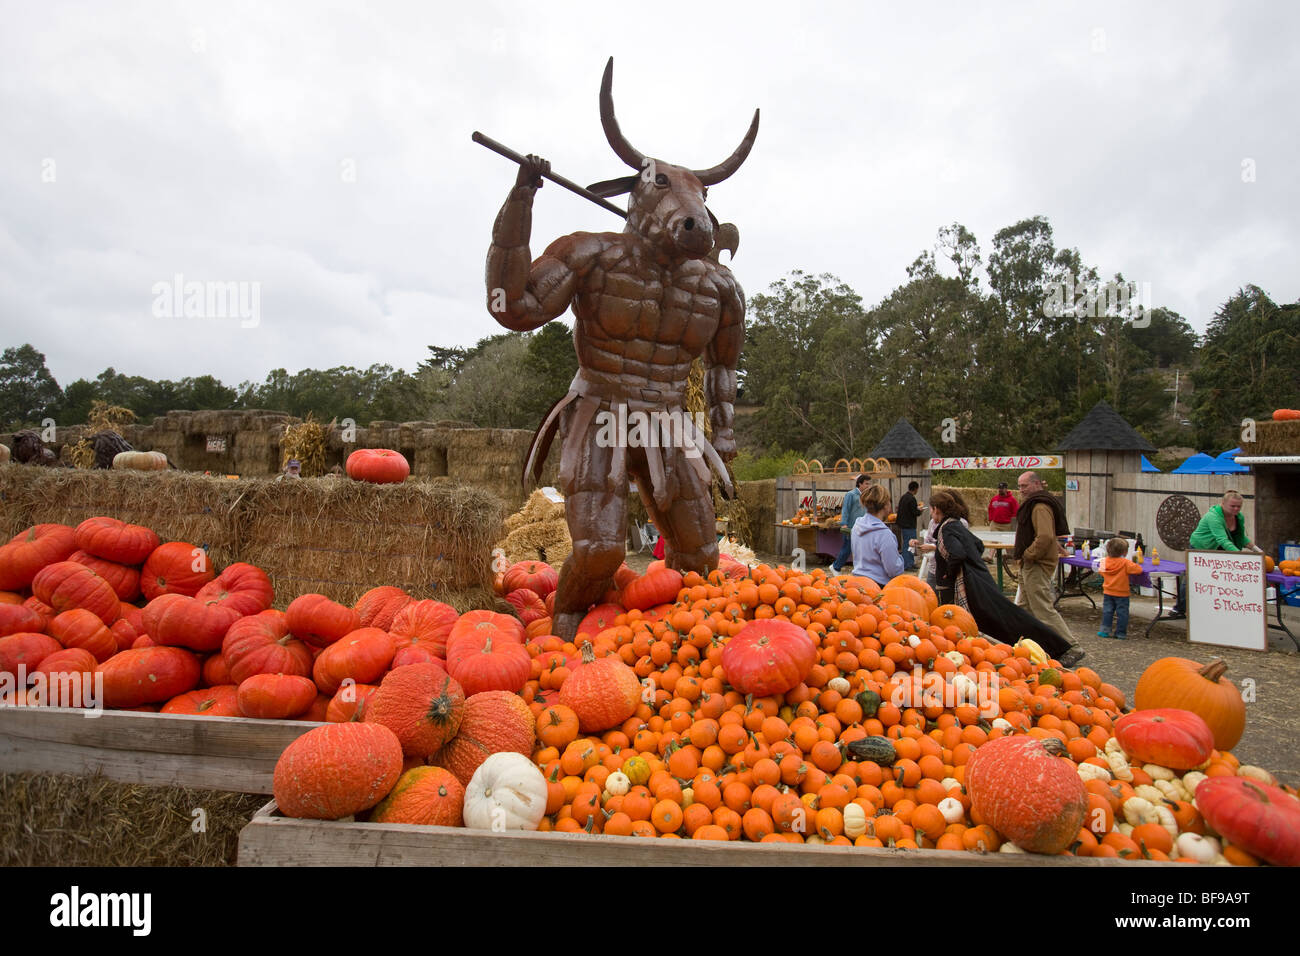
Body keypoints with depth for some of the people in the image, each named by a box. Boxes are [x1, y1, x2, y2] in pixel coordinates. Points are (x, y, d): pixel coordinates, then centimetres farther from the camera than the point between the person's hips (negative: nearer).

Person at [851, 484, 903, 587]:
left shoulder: (857, 525, 3)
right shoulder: (883, 533, -20)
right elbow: (894, 570, -16)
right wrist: (899, 557, 3)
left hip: (858, 578, 8)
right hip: (878, 584, -8)